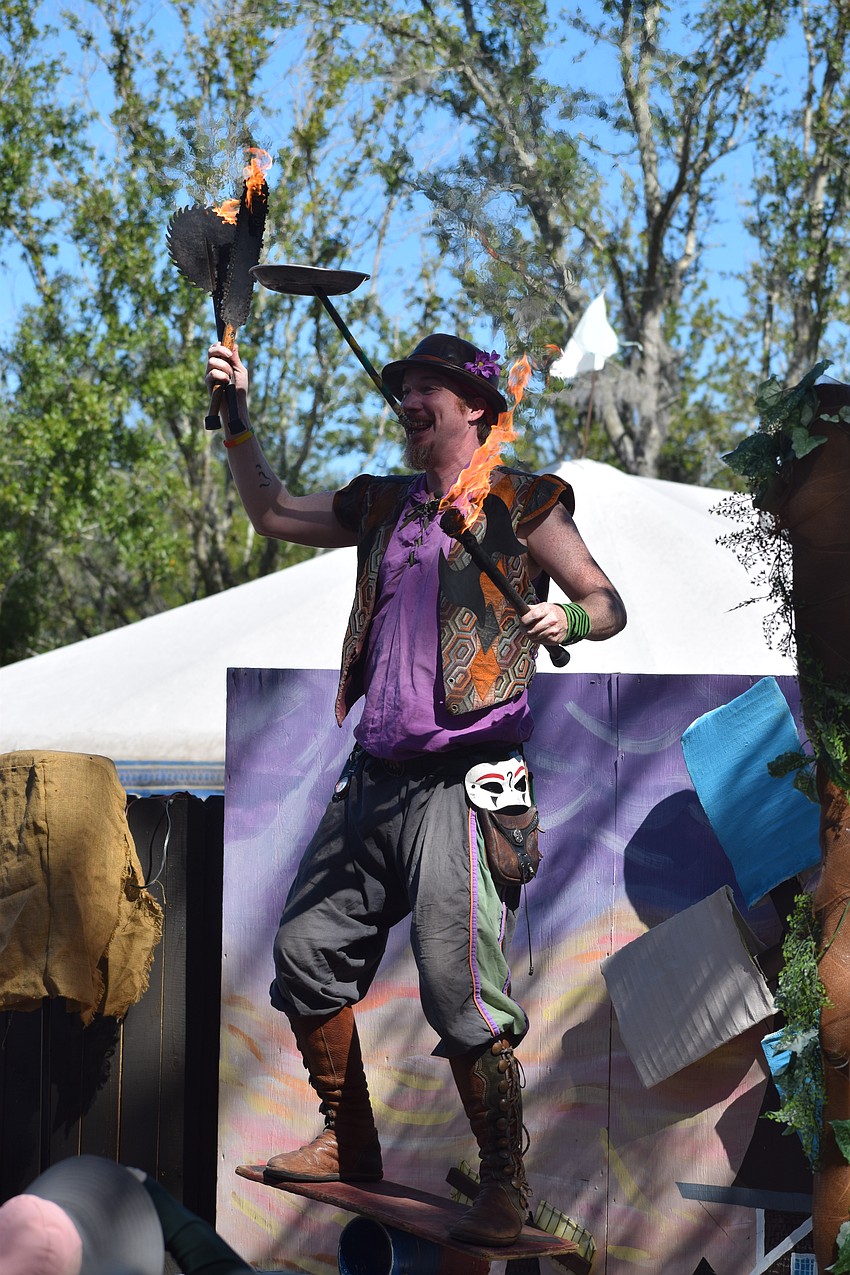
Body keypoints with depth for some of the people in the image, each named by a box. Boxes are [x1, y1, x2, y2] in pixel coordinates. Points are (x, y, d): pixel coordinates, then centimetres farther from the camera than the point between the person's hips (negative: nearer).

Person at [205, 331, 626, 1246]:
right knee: (306, 951, 9)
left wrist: (569, 620, -20)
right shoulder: (382, 504, 19)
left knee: (462, 984, -14)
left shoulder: (519, 499, 2)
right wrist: (238, 417, 19)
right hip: (375, 776, 7)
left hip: (463, 779, -7)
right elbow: (272, 513, 28)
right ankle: (348, 1144, 24)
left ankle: (505, 1186, -4)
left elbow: (609, 604, 1)